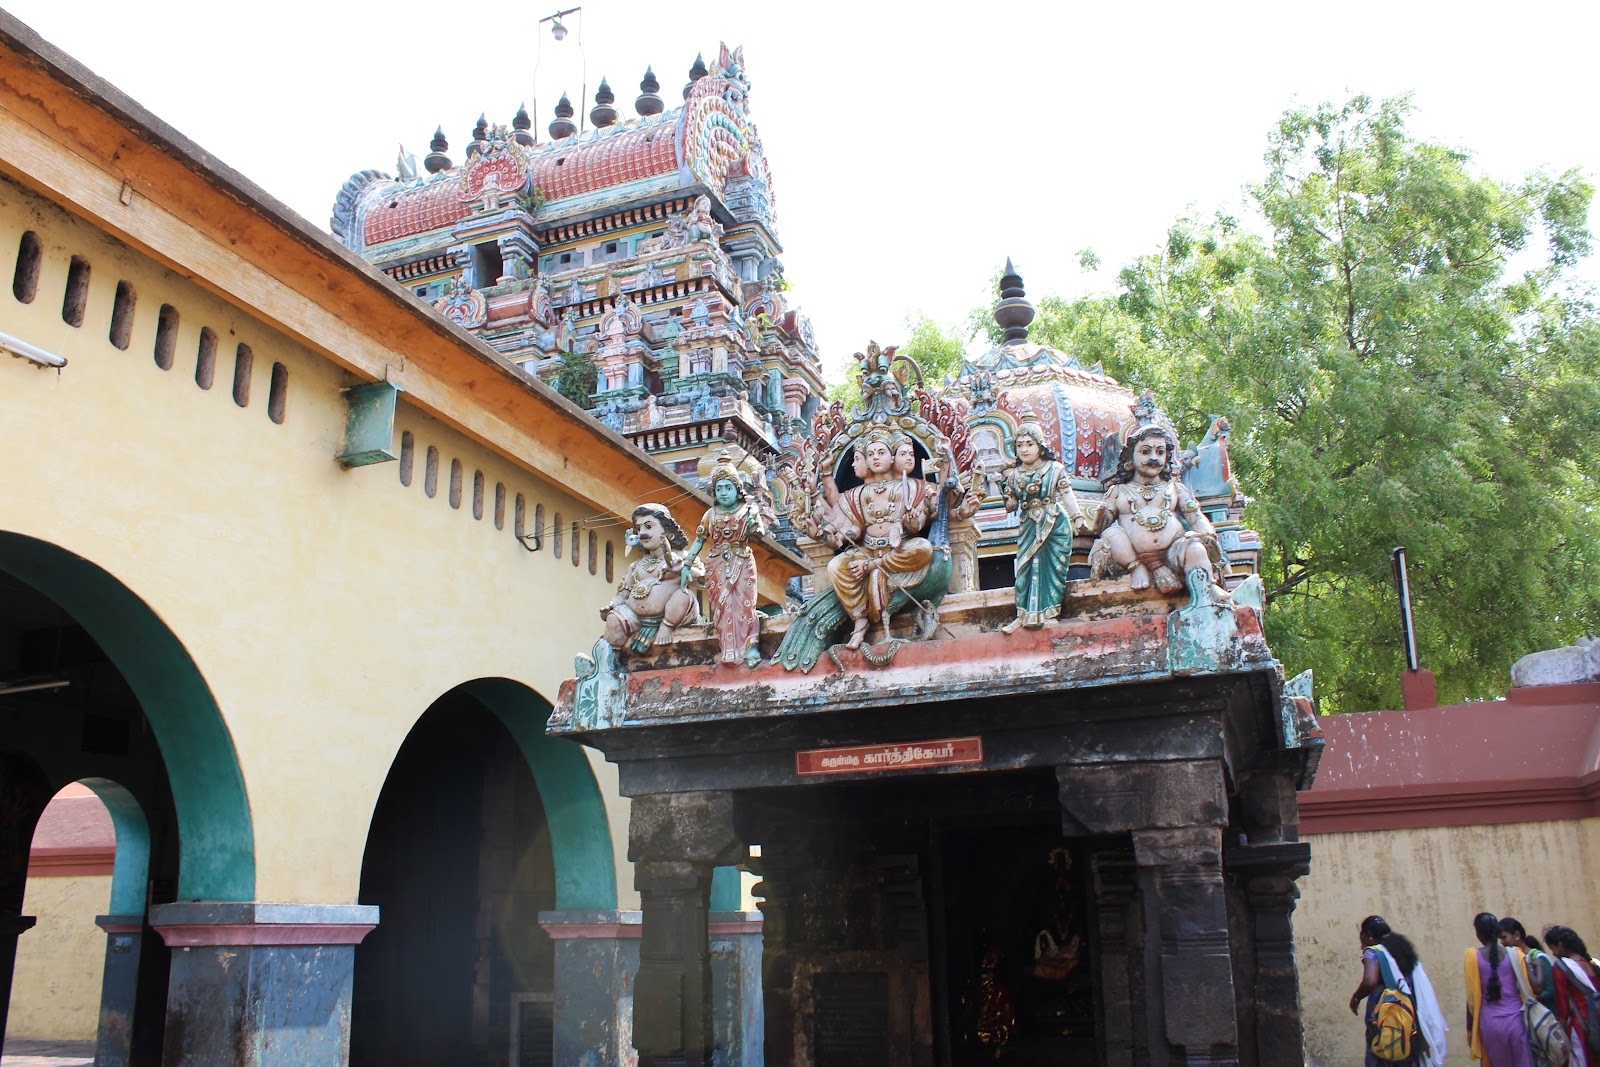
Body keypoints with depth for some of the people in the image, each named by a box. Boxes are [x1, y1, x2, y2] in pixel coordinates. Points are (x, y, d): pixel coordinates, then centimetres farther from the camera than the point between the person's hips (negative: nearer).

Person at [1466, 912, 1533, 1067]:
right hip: (1515, 1019, 1)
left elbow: (1472, 996, -2)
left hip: (1489, 1022, -1)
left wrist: (1470, 1028, 4)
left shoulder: (1472, 956, -4)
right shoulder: (1514, 953, -1)